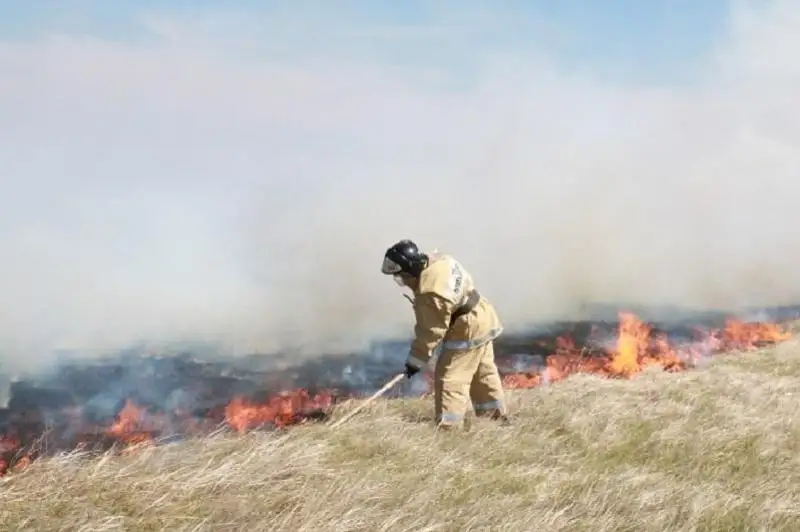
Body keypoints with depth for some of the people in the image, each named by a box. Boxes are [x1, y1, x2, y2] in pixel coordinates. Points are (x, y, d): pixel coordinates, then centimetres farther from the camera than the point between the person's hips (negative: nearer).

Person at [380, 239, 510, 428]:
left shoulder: (430, 292, -32)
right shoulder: (436, 260, -4)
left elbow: (431, 331, -25)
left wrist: (416, 360, -16)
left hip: (468, 331, -10)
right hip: (482, 320, 10)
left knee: (450, 378, -6)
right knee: (483, 373, 23)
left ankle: (448, 427, -6)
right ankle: (497, 415, 37)